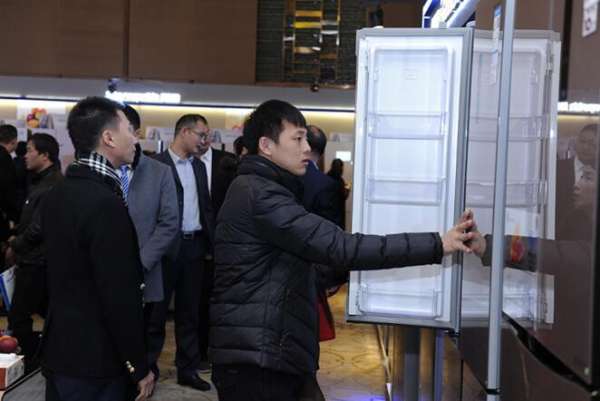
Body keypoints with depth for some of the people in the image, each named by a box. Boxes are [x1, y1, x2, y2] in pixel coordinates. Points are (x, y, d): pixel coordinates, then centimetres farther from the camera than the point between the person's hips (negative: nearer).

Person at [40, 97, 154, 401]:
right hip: (95, 360, -8)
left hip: (59, 350, 8)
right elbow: (121, 297, -23)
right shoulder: (105, 203, -23)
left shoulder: (58, 193, 5)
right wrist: (140, 367, -14)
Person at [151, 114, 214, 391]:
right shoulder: (157, 164, -9)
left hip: (195, 245, 6)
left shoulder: (199, 166, 13)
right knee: (157, 310, 5)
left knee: (189, 311, 13)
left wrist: (212, 240, 8)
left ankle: (187, 369, 23)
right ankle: (147, 368, 18)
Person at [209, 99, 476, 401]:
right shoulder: (259, 195, -17)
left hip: (264, 354, 10)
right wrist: (437, 245, -23)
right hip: (256, 360, -10)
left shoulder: (261, 190, 17)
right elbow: (340, 248, -25)